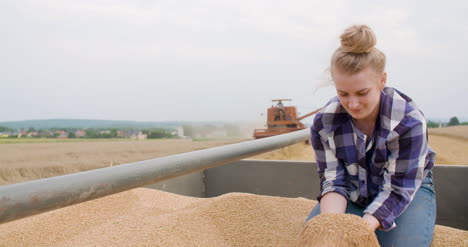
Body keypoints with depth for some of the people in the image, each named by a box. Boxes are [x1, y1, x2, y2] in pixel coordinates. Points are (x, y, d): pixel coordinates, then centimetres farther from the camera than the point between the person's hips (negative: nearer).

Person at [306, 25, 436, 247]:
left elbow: (397, 189, -25)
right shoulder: (324, 122, -18)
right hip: (353, 194, 2)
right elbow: (333, 180, -17)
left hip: (408, 190, -1)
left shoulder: (409, 121, -26)